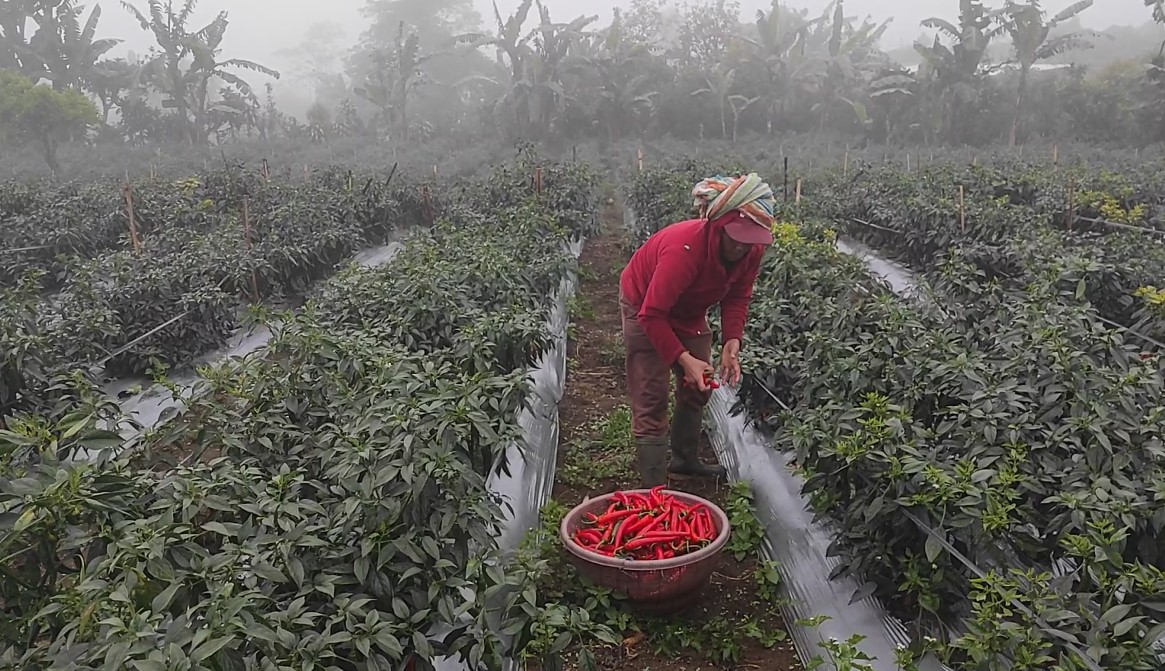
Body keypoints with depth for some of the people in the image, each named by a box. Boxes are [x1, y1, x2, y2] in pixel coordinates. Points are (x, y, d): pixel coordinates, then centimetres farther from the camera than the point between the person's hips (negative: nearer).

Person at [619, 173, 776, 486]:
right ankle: (654, 491, -3)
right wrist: (683, 358, -42)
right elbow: (652, 315, -37)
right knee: (651, 402, -9)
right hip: (646, 306, -7)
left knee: (697, 390, 16)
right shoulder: (684, 249, -41)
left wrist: (731, 341, -24)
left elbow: (737, 298, -10)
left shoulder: (752, 249, -21)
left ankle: (685, 461, 36)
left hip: (689, 310, 7)